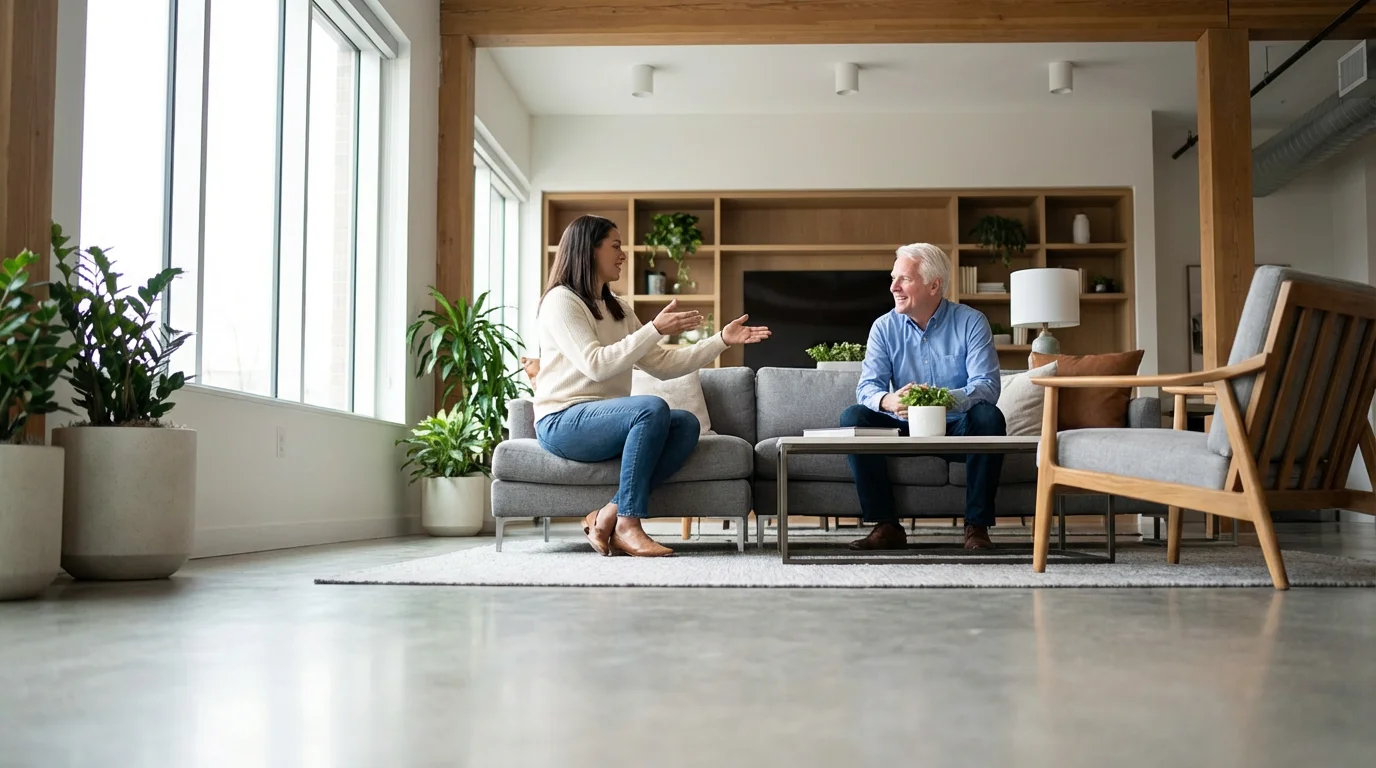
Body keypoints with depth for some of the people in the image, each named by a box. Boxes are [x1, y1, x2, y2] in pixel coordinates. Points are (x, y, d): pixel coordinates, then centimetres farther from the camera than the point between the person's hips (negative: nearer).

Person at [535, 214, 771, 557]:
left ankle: (609, 514, -22)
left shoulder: (619, 309, 17)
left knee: (687, 424, -16)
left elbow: (663, 365, 13)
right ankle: (627, 525, -26)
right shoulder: (561, 300, -7)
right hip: (562, 422, -8)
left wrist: (722, 340, 7)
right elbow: (595, 365, -20)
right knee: (652, 408, -31)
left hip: (602, 418, 8)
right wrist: (656, 329, -21)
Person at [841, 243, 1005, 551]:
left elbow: (986, 387, -19)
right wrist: (889, 401, -35)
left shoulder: (971, 322, -7)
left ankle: (977, 525, -22)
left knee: (989, 417, -32)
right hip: (906, 429, 2)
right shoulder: (884, 327, 0)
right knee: (853, 417, -21)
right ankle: (886, 526, -19)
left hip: (958, 431, -2)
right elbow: (867, 387, -9)